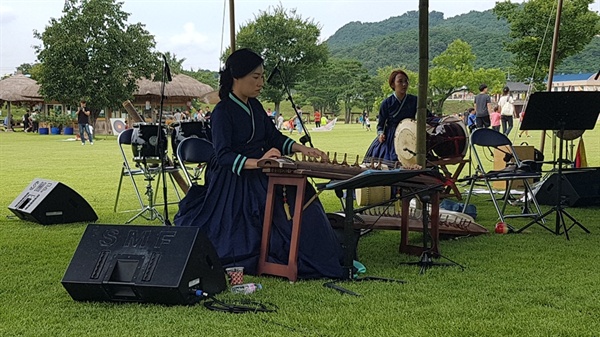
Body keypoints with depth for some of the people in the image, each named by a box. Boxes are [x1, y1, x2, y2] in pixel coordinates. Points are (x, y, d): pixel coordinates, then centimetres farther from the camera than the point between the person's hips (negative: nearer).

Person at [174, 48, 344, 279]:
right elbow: (223, 155, -23)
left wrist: (302, 149, -2)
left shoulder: (255, 107, 10)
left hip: (259, 178, 7)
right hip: (233, 184, -7)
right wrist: (256, 162, -37)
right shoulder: (222, 112, -14)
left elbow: (274, 137, 15)